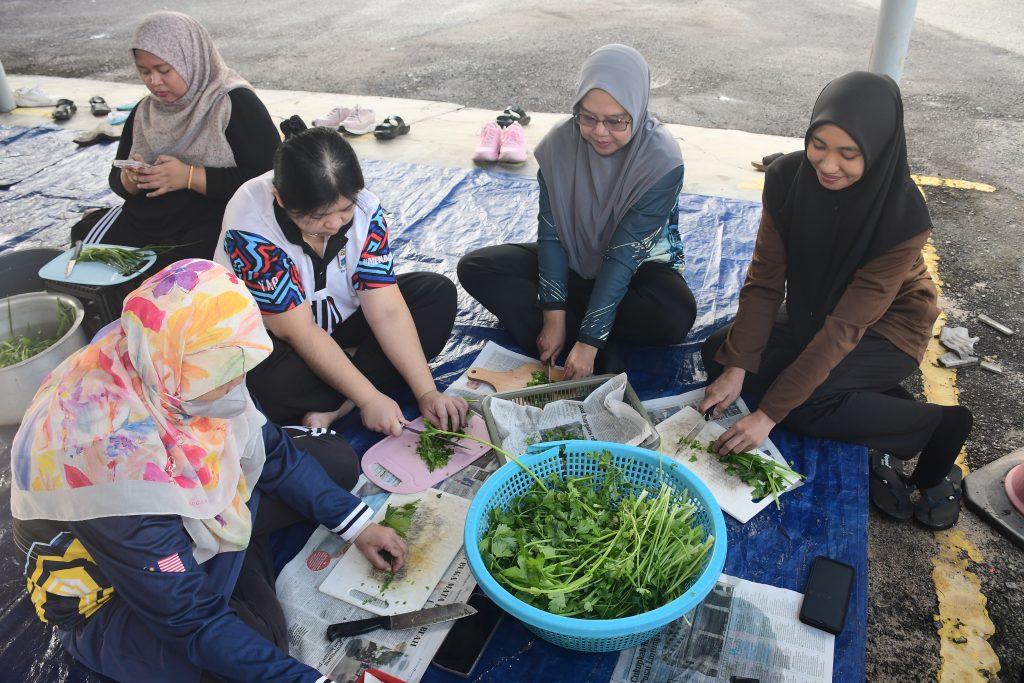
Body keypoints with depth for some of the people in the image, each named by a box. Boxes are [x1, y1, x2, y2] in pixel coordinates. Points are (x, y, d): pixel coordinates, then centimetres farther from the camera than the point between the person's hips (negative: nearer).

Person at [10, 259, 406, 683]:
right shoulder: (113, 457, -40)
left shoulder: (163, 361, -21)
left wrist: (356, 524, -6)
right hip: (107, 597, -6)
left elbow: (271, 451, -5)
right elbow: (192, 619, -32)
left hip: (188, 509, 7)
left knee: (336, 462, 2)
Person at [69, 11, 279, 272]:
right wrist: (131, 178, -7)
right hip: (144, 222, 7)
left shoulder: (236, 105, -10)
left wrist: (190, 177, -23)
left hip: (213, 228, -6)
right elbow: (118, 181, 19)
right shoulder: (144, 112, 11)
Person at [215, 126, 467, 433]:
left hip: (341, 316, 5)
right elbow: (299, 331, -28)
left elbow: (387, 310, -20)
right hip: (269, 333, -5)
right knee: (277, 384, -38)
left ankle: (333, 407, -21)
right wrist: (369, 398, -31)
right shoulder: (249, 227, -31)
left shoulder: (364, 207, -20)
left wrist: (427, 392, -26)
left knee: (439, 293, -11)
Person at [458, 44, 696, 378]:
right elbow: (551, 232, -16)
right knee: (475, 267, -16)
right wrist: (553, 317, -24)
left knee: (677, 315, -36)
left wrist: (589, 341, -32)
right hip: (571, 258, 4)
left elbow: (624, 255, -29)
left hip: (638, 266, -3)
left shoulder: (662, 159, -26)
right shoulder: (560, 142, -17)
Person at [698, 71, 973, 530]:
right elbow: (765, 281, -16)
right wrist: (736, 366, -27)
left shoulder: (903, 217, -30)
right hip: (811, 313, 6)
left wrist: (769, 413, -34)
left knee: (799, 401, -27)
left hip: (885, 329, -6)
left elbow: (845, 326, -31)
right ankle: (881, 408, -8)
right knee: (717, 353, -12)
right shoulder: (787, 179, -19)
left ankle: (938, 429, -5)